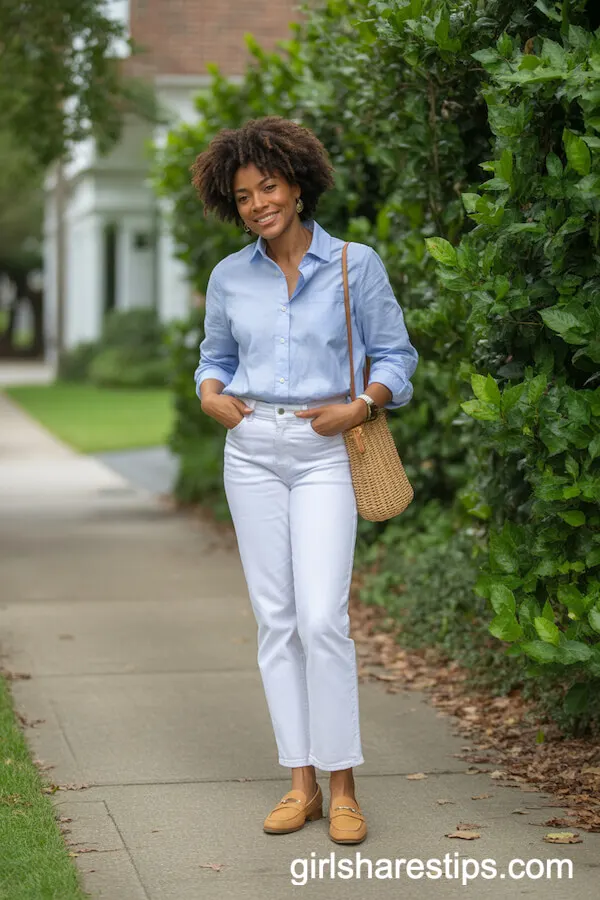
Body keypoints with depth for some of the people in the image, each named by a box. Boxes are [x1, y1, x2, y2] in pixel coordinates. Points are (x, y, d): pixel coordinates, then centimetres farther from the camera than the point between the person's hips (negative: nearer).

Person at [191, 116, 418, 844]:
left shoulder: (356, 264, -5)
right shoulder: (229, 277, 4)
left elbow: (395, 355, 1)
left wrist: (358, 407, -16)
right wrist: (211, 396, -4)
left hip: (326, 456, -3)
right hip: (252, 453, 3)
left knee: (321, 619, -12)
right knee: (275, 618, 2)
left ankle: (342, 788, -1)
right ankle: (301, 784, 10)